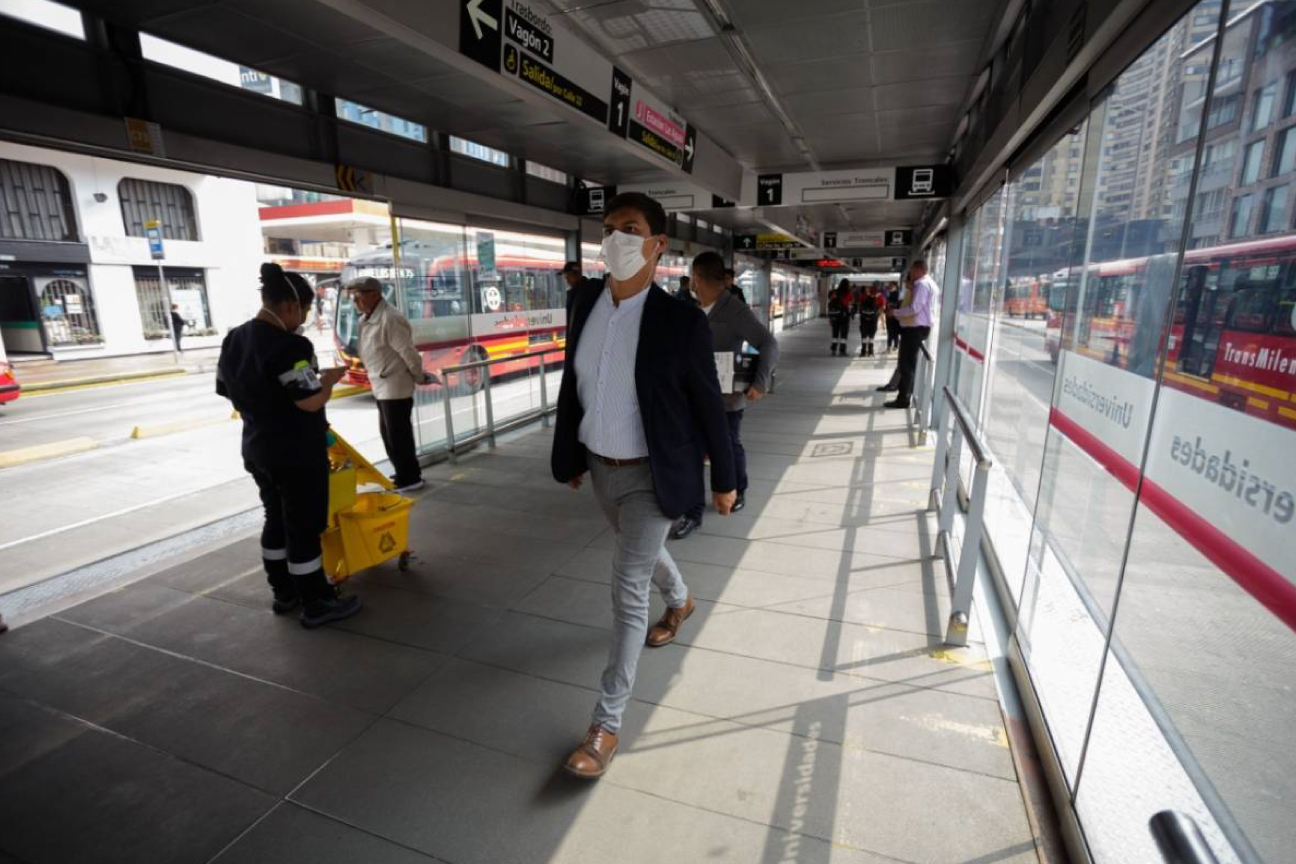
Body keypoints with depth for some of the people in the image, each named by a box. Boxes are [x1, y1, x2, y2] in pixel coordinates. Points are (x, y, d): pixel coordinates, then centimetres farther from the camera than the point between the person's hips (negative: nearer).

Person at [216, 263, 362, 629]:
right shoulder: (289, 345, -22)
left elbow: (229, 391, 15)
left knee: (276, 520, 20)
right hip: (298, 454, -9)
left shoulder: (233, 340, 7)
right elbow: (311, 401, -25)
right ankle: (317, 603, 13)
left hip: (257, 448, 9)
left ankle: (284, 593, 32)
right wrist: (329, 379, -7)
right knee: (304, 527, 2)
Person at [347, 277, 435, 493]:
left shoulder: (389, 319, -21)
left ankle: (408, 478, 11)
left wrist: (419, 378, -9)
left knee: (398, 435, -1)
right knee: (388, 433, 17)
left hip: (395, 387, -10)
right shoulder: (367, 319, 10)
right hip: (381, 386, 10)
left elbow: (408, 352, -18)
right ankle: (408, 474, 30)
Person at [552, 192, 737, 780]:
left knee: (628, 590, -3)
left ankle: (607, 723, 14)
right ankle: (679, 600, 61)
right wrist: (570, 455, 11)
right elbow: (573, 381, 6)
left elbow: (709, 407, -11)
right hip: (600, 467, 6)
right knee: (641, 551, 28)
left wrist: (723, 480, -3)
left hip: (649, 474, -6)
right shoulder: (585, 300, -3)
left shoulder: (681, 322, -19)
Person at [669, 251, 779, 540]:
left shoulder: (737, 311, -17)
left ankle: (739, 492, 37)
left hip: (727, 396, -6)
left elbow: (769, 344, -21)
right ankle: (693, 514, 18)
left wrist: (760, 383, -30)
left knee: (730, 447, 12)